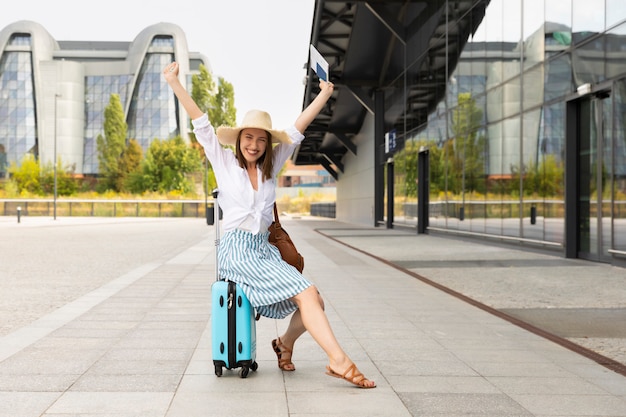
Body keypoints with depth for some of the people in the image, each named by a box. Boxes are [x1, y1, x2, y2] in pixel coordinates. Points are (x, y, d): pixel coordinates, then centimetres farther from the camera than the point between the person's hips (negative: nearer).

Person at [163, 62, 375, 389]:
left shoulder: (271, 165, 15)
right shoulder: (224, 162, 5)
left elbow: (297, 129, 15)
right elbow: (200, 121, 0)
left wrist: (324, 95, 15)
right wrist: (173, 81, -4)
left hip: (264, 248, 6)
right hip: (237, 250, -5)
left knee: (314, 302, -11)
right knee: (306, 294, -21)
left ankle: (285, 344, 16)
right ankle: (339, 361, -24)